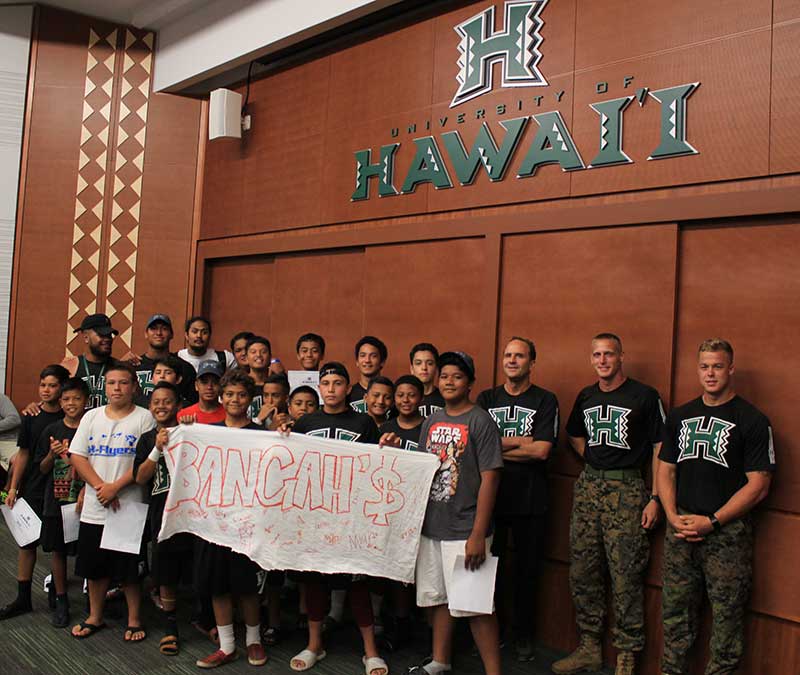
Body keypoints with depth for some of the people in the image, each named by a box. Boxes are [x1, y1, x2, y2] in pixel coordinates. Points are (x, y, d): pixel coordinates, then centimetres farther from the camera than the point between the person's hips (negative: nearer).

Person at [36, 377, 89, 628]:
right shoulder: (52, 430, 3)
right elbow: (43, 469, 9)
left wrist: (87, 491, -14)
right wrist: (52, 454, -11)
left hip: (83, 502, -3)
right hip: (55, 501, 3)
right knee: (57, 550, 10)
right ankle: (61, 602, 24)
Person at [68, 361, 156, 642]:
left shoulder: (144, 418, -4)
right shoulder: (92, 416, 8)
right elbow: (77, 456, 2)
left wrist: (115, 487, -16)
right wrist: (100, 486, -10)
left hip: (129, 506, -4)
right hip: (94, 507, 4)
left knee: (129, 568, 3)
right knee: (95, 566, 14)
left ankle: (134, 620, 19)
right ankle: (95, 617, 31)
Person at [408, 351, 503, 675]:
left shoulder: (480, 421, -9)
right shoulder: (431, 421, 10)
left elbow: (489, 478, -13)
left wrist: (478, 534, -17)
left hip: (464, 530, -6)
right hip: (430, 527, 6)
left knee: (474, 603, -4)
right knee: (437, 597, 16)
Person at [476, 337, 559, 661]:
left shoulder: (545, 400, -1)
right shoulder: (486, 398, 7)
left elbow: (542, 451, -13)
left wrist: (497, 447, -11)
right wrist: (519, 441, -12)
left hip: (530, 498, -2)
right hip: (491, 495, 2)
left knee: (527, 568, 9)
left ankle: (523, 635, 25)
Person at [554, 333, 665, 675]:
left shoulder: (644, 396, -4)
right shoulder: (586, 397, 11)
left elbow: (660, 448, -6)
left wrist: (655, 498, -11)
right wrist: (596, 461, 11)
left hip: (627, 490, -5)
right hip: (587, 487, 6)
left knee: (625, 577, -3)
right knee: (582, 572, 9)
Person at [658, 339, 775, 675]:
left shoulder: (752, 420, -5)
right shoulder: (679, 416, 11)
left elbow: (758, 484, -9)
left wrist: (711, 522, -14)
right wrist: (673, 517, -2)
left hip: (727, 533, -4)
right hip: (680, 530, 5)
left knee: (727, 616, 3)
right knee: (676, 610, 12)